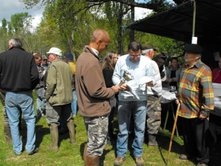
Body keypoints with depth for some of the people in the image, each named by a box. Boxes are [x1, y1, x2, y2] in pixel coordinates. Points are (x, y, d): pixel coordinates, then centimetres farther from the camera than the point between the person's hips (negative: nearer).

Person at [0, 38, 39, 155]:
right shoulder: (28, 56, -6)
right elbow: (35, 76, -11)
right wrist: (29, 87, 6)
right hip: (25, 94, -1)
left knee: (13, 122, 12)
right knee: (30, 119, 12)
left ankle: (17, 149, 20)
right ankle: (30, 147, 11)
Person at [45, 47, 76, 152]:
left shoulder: (53, 65, -16)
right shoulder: (67, 65, 5)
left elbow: (51, 83, -22)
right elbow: (71, 80, 12)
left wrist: (47, 96, -11)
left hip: (55, 97, -7)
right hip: (67, 97, 7)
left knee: (53, 122, 3)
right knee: (69, 119, 20)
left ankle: (54, 146, 7)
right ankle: (73, 139, 32)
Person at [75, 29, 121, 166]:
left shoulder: (84, 56, 9)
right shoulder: (91, 61, -24)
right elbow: (96, 91, -26)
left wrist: (108, 89, 10)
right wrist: (113, 90, -10)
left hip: (90, 108, 10)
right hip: (97, 110, -10)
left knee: (92, 144, 23)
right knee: (96, 146, 5)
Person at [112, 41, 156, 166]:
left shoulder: (147, 61, -5)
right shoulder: (121, 60, -6)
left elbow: (152, 80, 1)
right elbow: (115, 76, 0)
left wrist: (149, 82, -22)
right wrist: (120, 84, -19)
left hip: (141, 99, 1)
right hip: (124, 99, 0)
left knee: (140, 128, 9)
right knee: (123, 128, 8)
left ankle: (138, 153, 26)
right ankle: (121, 153, 23)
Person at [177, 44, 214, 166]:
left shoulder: (203, 70, -17)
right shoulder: (186, 68, 9)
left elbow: (208, 92, -22)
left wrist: (206, 110, -23)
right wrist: (179, 98, 16)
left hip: (197, 112, -7)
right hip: (184, 110, 8)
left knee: (199, 138, 7)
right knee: (187, 135, 21)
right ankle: (189, 153, 41)